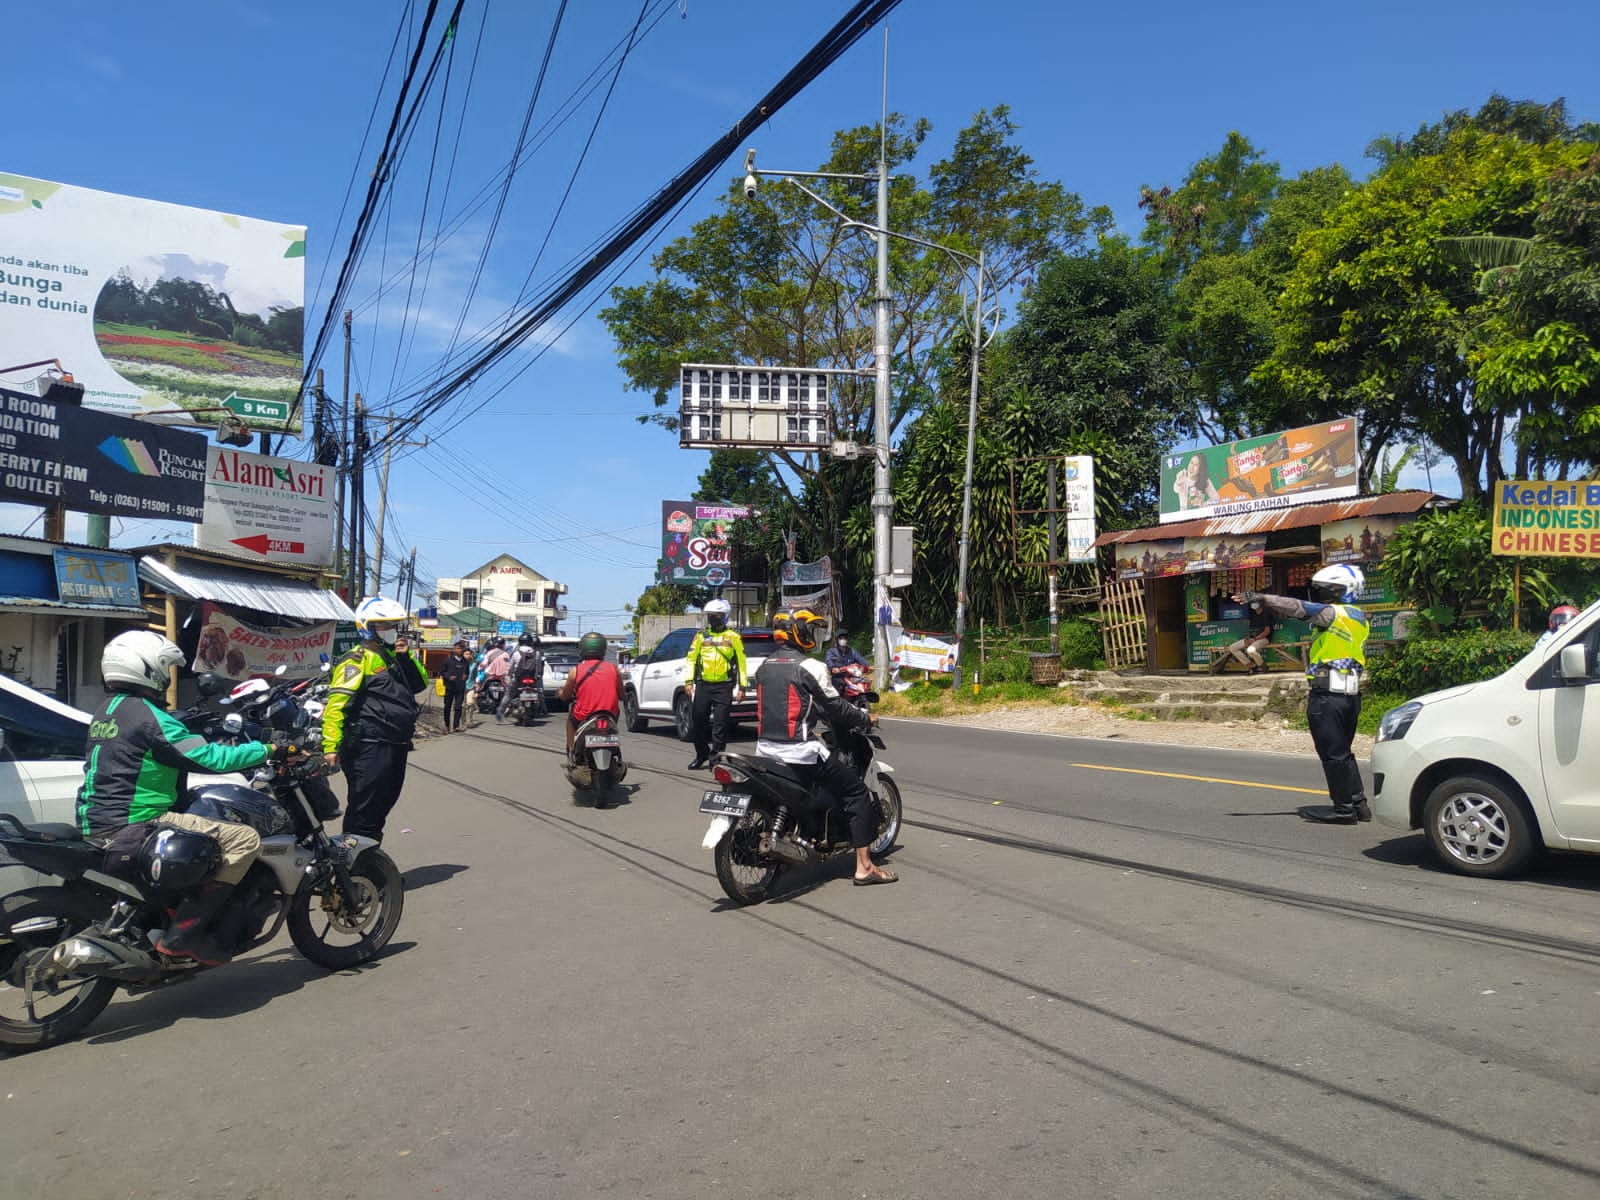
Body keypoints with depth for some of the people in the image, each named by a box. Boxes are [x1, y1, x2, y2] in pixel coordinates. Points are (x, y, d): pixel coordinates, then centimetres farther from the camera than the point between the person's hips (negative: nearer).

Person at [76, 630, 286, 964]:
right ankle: (183, 933, -14)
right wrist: (266, 750, -7)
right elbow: (208, 758, -17)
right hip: (135, 827, -11)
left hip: (96, 825, 11)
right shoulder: (148, 716, -16)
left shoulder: (107, 710, 14)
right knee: (245, 839, -15)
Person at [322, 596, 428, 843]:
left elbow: (421, 683, 18)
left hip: (396, 745, 9)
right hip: (370, 746, -9)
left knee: (383, 804, 18)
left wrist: (407, 658, 3)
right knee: (364, 809, -6)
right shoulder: (357, 660, -10)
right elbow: (336, 704, -18)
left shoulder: (394, 657, 19)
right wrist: (331, 745, -25)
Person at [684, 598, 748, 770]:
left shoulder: (733, 637, 6)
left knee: (720, 723, -5)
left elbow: (741, 662, 6)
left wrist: (741, 686, 1)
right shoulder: (701, 636, 12)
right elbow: (691, 658, 9)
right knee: (699, 721, 6)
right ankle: (701, 755, 21)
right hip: (703, 685, 3)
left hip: (724, 686, -3)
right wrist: (688, 680, -2)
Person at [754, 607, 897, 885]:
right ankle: (864, 867, -1)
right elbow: (835, 707, -8)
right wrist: (865, 719, 8)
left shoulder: (763, 668, 11)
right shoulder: (810, 667, -12)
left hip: (765, 748, 8)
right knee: (858, 792, 2)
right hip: (799, 752, -7)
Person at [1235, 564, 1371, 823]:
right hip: (1351, 694, 9)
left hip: (1328, 695, -9)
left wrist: (1262, 598, -19)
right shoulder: (1358, 618, 17)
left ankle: (1344, 808, 4)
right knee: (1342, 752, 18)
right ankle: (1359, 804, 23)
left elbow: (1300, 608, -17)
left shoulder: (1334, 614, -10)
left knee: (1333, 754, -1)